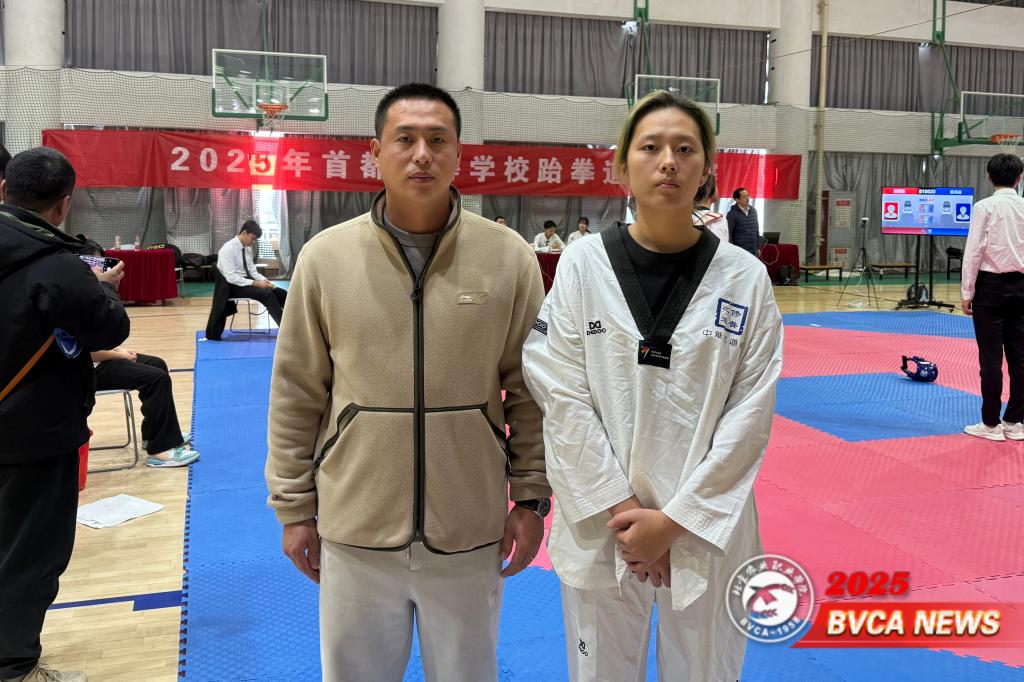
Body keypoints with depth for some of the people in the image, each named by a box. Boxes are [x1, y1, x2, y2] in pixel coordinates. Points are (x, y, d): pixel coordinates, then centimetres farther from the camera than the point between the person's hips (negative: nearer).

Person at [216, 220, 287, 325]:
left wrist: (264, 280, -6)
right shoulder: (228, 249, -18)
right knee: (267, 294, -29)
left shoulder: (247, 248, 8)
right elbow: (231, 277, -24)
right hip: (233, 286, -8)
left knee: (281, 293, -10)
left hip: (247, 281, 8)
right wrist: (256, 283, -26)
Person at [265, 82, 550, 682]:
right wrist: (294, 506, 3)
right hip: (355, 533, 1)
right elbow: (297, 396, 2)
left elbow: (531, 391, 1)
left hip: (471, 535, 0)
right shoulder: (325, 257, -4)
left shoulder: (510, 257, -5)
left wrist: (532, 498, 0)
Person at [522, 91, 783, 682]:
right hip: (602, 528, 0)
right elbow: (563, 397, -6)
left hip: (707, 532, 0)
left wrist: (674, 519, -10)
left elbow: (751, 413, -5)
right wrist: (620, 508, -10)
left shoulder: (746, 278, -4)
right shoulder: (583, 266, -4)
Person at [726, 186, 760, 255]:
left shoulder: (753, 211, 10)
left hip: (753, 251, 6)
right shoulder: (732, 214, -8)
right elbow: (729, 234, -9)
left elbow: (757, 230, 17)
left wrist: (758, 247, 15)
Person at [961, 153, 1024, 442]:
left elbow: (973, 252, -11)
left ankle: (991, 423, 6)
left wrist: (967, 293, -4)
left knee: (991, 357, 0)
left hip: (991, 285, -4)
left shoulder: (985, 207, -8)